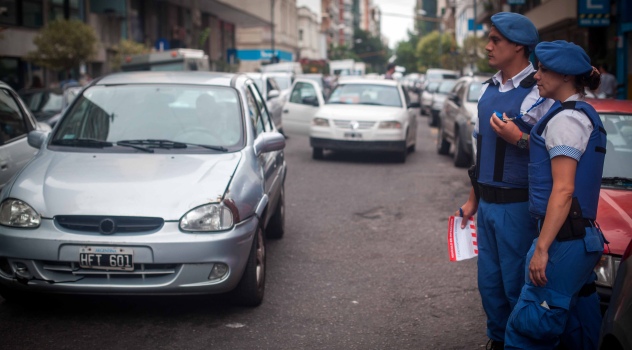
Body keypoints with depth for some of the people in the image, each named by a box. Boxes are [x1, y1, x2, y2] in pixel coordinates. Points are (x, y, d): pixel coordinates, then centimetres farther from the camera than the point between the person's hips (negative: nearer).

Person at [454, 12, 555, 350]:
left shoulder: (540, 94, -13)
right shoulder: (487, 90, 11)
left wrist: (520, 139, -24)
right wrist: (472, 200, 21)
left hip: (518, 206, -7)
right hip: (487, 204, 7)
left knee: (517, 284, 2)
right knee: (489, 281, 15)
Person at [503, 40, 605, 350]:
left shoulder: (566, 119, -13)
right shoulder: (585, 115, 18)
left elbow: (563, 190, -19)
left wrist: (542, 248, -21)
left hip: (563, 239, -10)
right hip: (584, 236, 10)